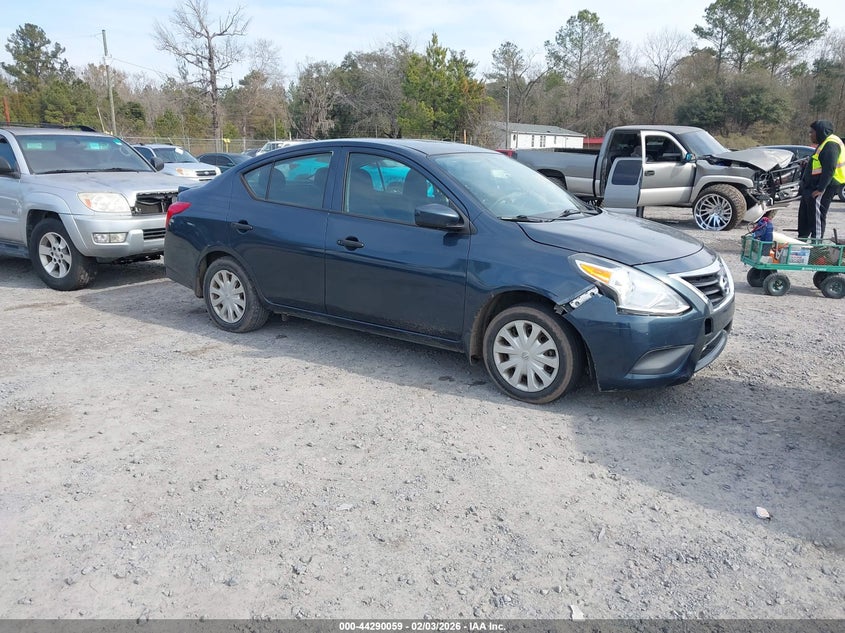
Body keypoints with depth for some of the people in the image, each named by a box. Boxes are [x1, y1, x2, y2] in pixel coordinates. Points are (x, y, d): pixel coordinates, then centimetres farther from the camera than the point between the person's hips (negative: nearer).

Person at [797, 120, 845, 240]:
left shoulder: (831, 144, -16)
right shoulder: (824, 143, 19)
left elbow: (829, 169, -23)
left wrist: (820, 188, -26)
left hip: (822, 187, -11)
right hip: (812, 186, 11)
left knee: (817, 215, -9)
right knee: (804, 214, 17)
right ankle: (802, 239, 27)